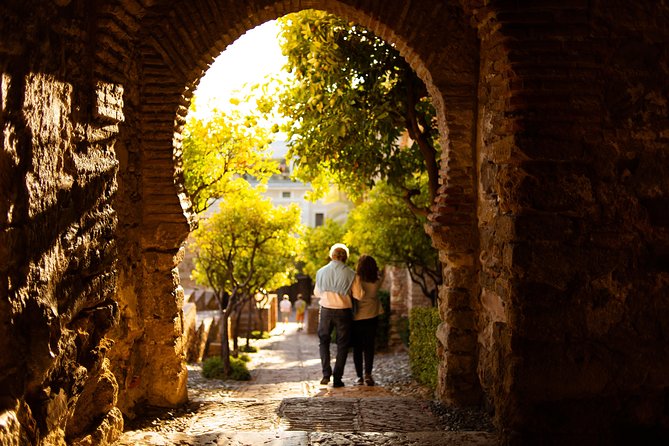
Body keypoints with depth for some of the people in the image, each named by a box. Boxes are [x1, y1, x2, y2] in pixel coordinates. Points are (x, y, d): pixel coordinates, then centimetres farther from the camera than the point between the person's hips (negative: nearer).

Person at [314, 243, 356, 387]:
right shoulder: (350, 274, -7)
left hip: (326, 310, 2)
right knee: (342, 344, 9)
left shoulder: (321, 272, 1)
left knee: (323, 341, 17)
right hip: (343, 311, -1)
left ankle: (326, 373, 3)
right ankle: (337, 378, 6)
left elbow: (316, 293, 12)